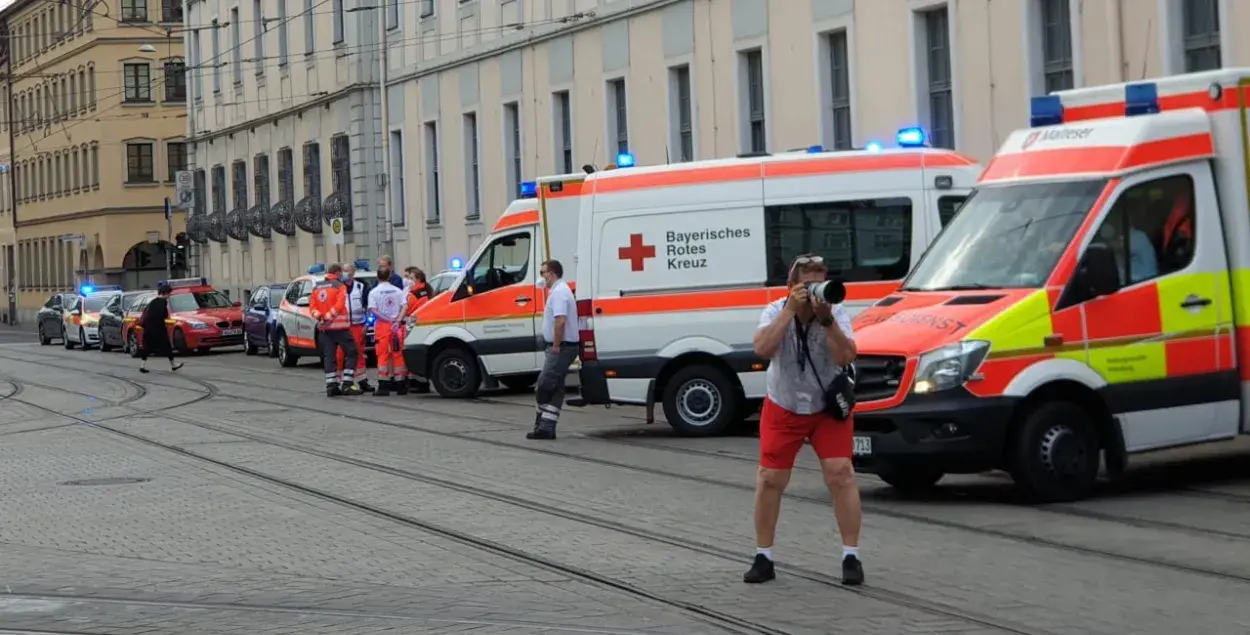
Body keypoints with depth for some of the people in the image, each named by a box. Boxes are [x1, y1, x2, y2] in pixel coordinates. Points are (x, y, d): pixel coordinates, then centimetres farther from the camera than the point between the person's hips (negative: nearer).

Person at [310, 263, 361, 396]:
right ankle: (347, 384, -7)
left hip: (325, 328, 6)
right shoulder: (339, 286, -5)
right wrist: (328, 317, -15)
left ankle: (331, 386, 3)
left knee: (329, 356, 8)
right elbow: (339, 305, -18)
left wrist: (319, 317, -4)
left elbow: (312, 307, 7)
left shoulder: (317, 287, 14)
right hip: (340, 326, -6)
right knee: (351, 353, 1)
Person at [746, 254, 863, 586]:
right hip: (782, 409, 1)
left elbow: (846, 357, -31)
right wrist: (791, 310, -34)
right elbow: (762, 349, -32)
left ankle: (851, 556, -4)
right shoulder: (775, 312, -13)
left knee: (840, 474, -12)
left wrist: (826, 318, -39)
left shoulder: (837, 315, -15)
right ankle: (763, 557, 12)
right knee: (769, 479, -1)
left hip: (828, 408, -1)